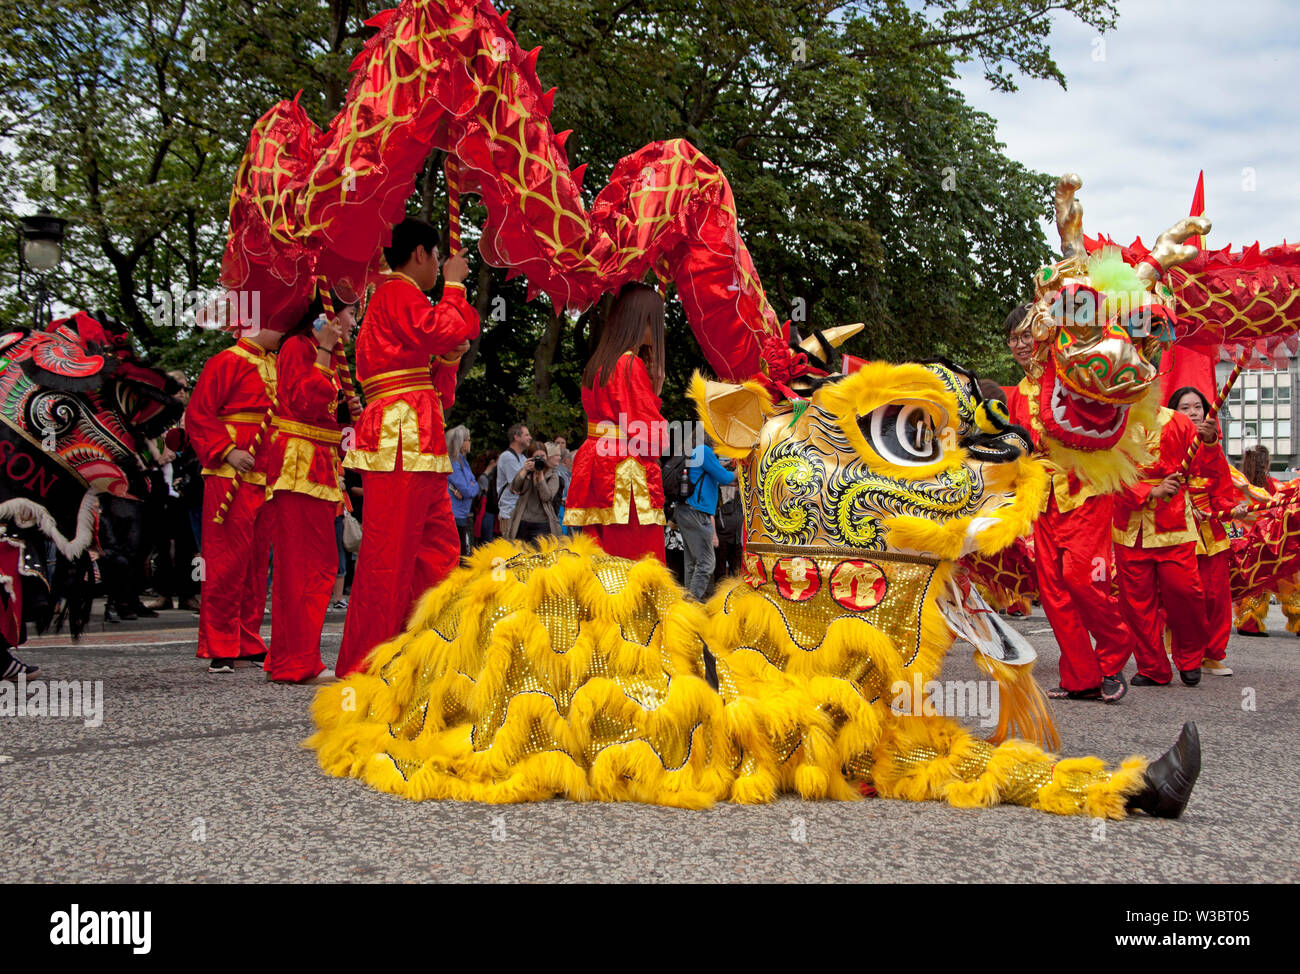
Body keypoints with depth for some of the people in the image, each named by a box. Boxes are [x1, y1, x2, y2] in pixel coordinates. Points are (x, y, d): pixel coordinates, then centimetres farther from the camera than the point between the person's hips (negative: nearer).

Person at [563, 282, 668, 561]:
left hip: (595, 463, 9)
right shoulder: (631, 364, -12)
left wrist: (654, 387, 12)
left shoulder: (599, 363, 14)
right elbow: (648, 432, -14)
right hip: (626, 473, -9)